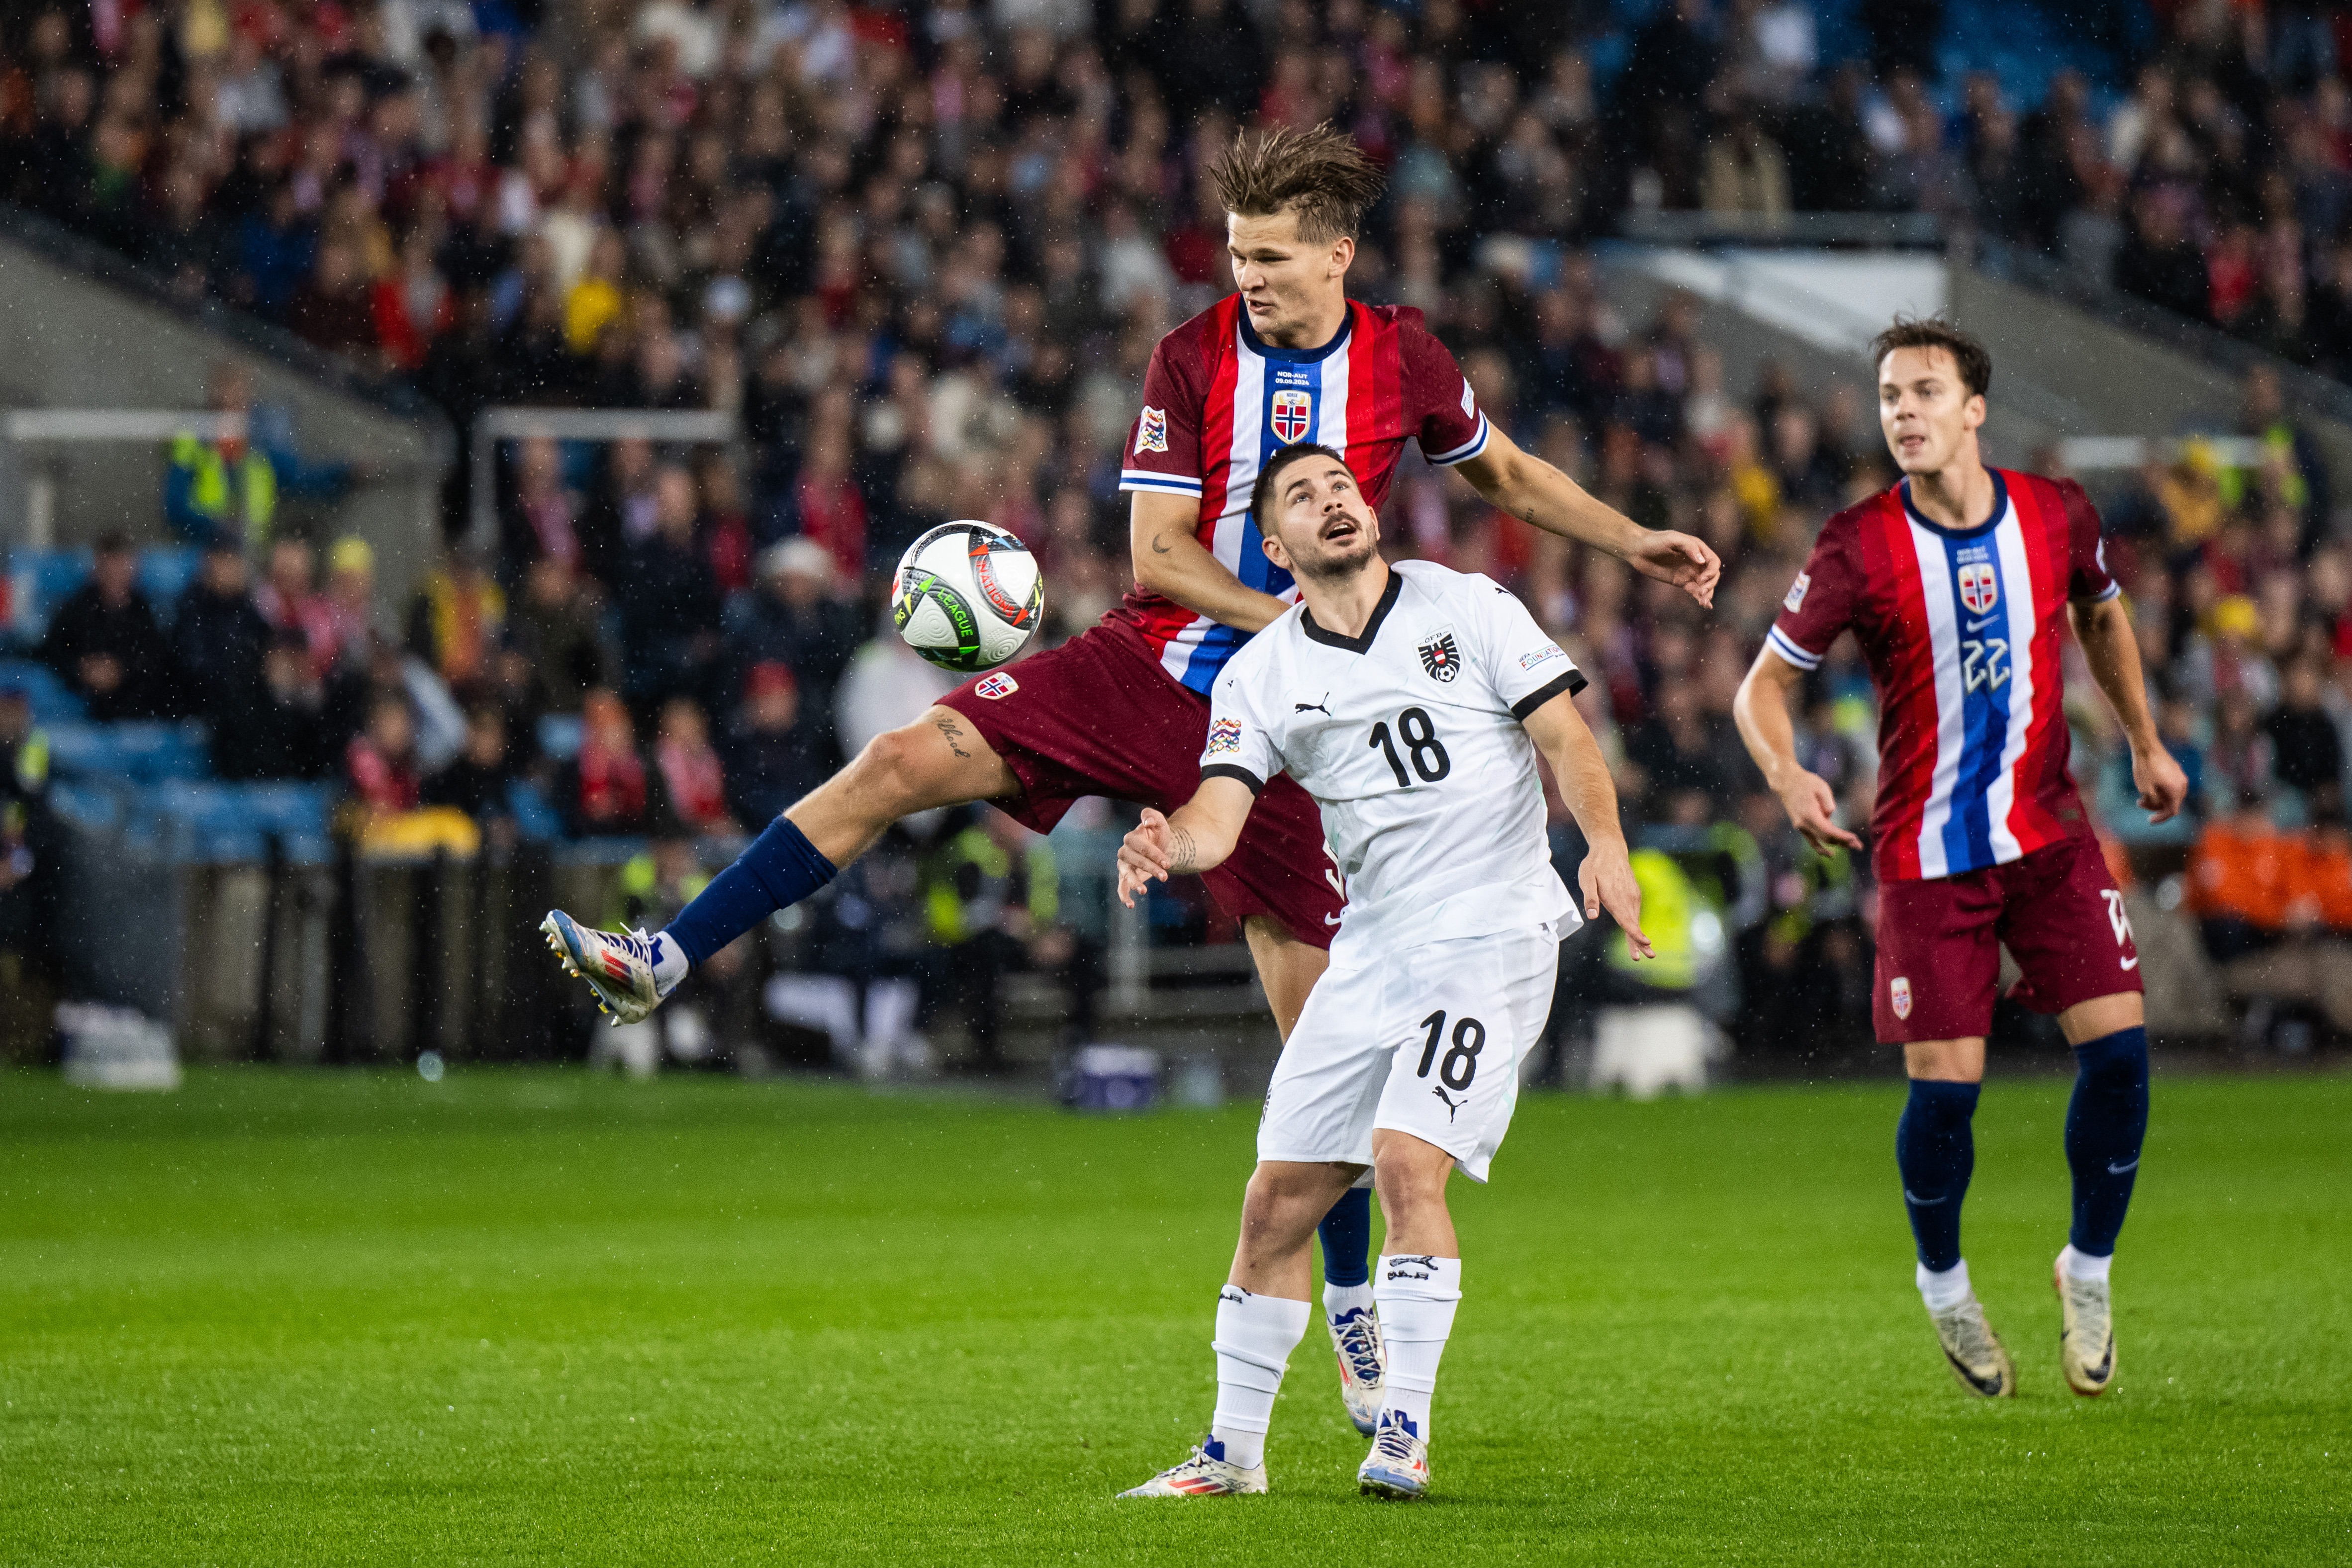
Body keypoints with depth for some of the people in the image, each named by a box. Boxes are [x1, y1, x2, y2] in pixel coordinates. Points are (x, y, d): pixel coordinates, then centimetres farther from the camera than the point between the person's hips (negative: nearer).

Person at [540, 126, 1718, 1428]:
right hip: (1143, 667, 0)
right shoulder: (1192, 358, -4)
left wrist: (1634, 545, 14)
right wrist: (1298, 617, -17)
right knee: (905, 761, -20)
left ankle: (1354, 1313, 13)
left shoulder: (1403, 362, 0)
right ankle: (661, 964, -20)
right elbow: (1158, 551, -7)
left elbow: (1505, 475, 19)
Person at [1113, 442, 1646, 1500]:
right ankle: (1233, 1449, 13)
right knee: (1278, 1200, 1)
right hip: (1371, 951, 4)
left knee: (1407, 1161, -21)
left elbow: (1564, 737, 0)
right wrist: (1168, 843, -29)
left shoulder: (1467, 608, 3)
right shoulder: (1259, 676, 7)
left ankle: (1404, 1432, -14)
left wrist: (1606, 843, -19)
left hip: (1494, 930, -4)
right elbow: (1218, 817, -5)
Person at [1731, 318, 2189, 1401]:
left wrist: (2145, 742, 23)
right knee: (1944, 1088, -7)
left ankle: (2089, 1270, 13)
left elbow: (2102, 616, 20)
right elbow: (1764, 684, -6)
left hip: (2049, 832, 3)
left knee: (2118, 1047, -9)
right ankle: (1942, 1282, 22)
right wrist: (1787, 775, -25)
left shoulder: (2056, 516, -3)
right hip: (1927, 853, -3)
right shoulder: (1858, 548, -12)